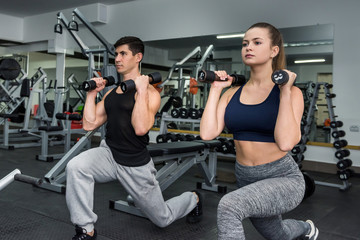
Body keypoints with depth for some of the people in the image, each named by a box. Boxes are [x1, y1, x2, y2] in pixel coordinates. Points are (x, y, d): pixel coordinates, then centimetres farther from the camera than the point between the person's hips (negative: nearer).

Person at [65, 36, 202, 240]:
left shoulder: (149, 92, -12)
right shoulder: (111, 92, 8)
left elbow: (140, 128, -29)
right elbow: (89, 124, 4)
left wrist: (141, 90, -25)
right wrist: (92, 93, 2)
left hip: (135, 164, -5)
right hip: (110, 154, 5)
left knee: (163, 219, 13)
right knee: (75, 167, -28)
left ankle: (193, 199, 46)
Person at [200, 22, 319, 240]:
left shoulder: (290, 92, -11)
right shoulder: (232, 94, 0)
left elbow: (286, 143, -26)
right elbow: (207, 133, -13)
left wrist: (285, 92, -23)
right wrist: (215, 89, -6)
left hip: (283, 178, -5)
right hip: (246, 179, 6)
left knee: (229, 206, -34)